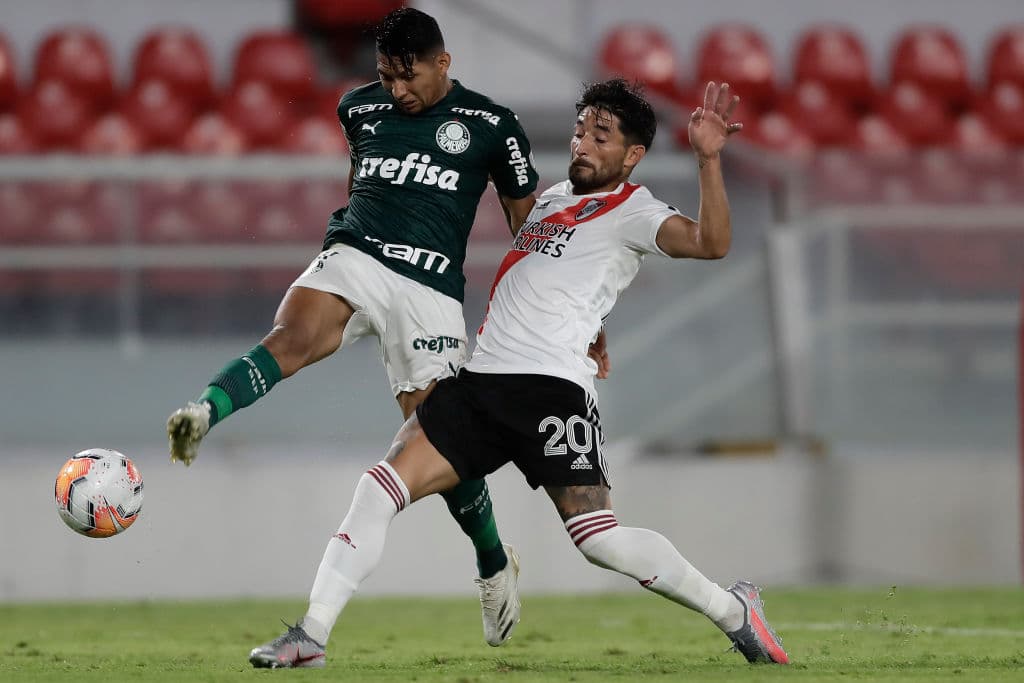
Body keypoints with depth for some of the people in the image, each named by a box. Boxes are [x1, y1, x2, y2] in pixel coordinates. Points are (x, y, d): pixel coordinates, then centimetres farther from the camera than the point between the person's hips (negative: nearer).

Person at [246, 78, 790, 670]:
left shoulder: (631, 211, 1)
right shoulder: (552, 199, 24)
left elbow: (710, 241, -19)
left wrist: (709, 158, -27)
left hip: (553, 387, -7)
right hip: (480, 377, 7)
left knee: (601, 540, -15)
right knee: (381, 487, -9)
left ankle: (732, 610, 6)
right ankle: (311, 636, -8)